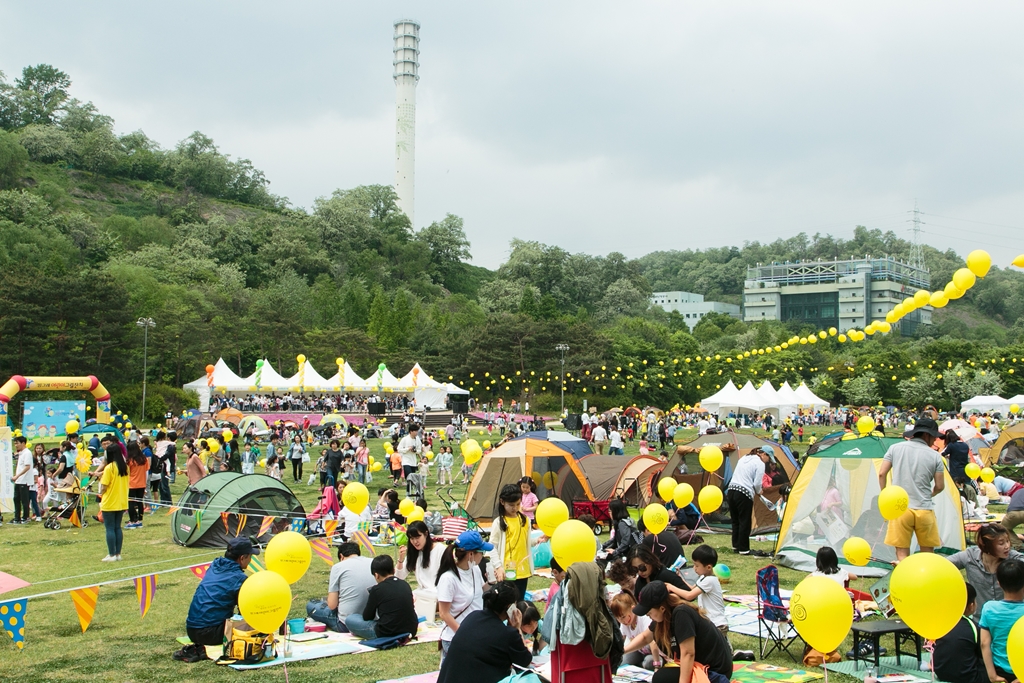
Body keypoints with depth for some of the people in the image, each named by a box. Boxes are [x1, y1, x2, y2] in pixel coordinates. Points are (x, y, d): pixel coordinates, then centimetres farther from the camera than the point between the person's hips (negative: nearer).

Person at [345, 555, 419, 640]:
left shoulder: (377, 590, -9)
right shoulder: (405, 585, 5)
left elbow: (367, 617, 0)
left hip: (387, 634, -5)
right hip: (411, 631, 6)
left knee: (350, 619, 5)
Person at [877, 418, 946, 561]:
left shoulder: (895, 448, 3)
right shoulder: (935, 456, 1)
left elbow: (881, 473, 2)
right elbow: (940, 486, 4)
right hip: (925, 509, 0)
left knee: (902, 552, 3)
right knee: (927, 553, 15)